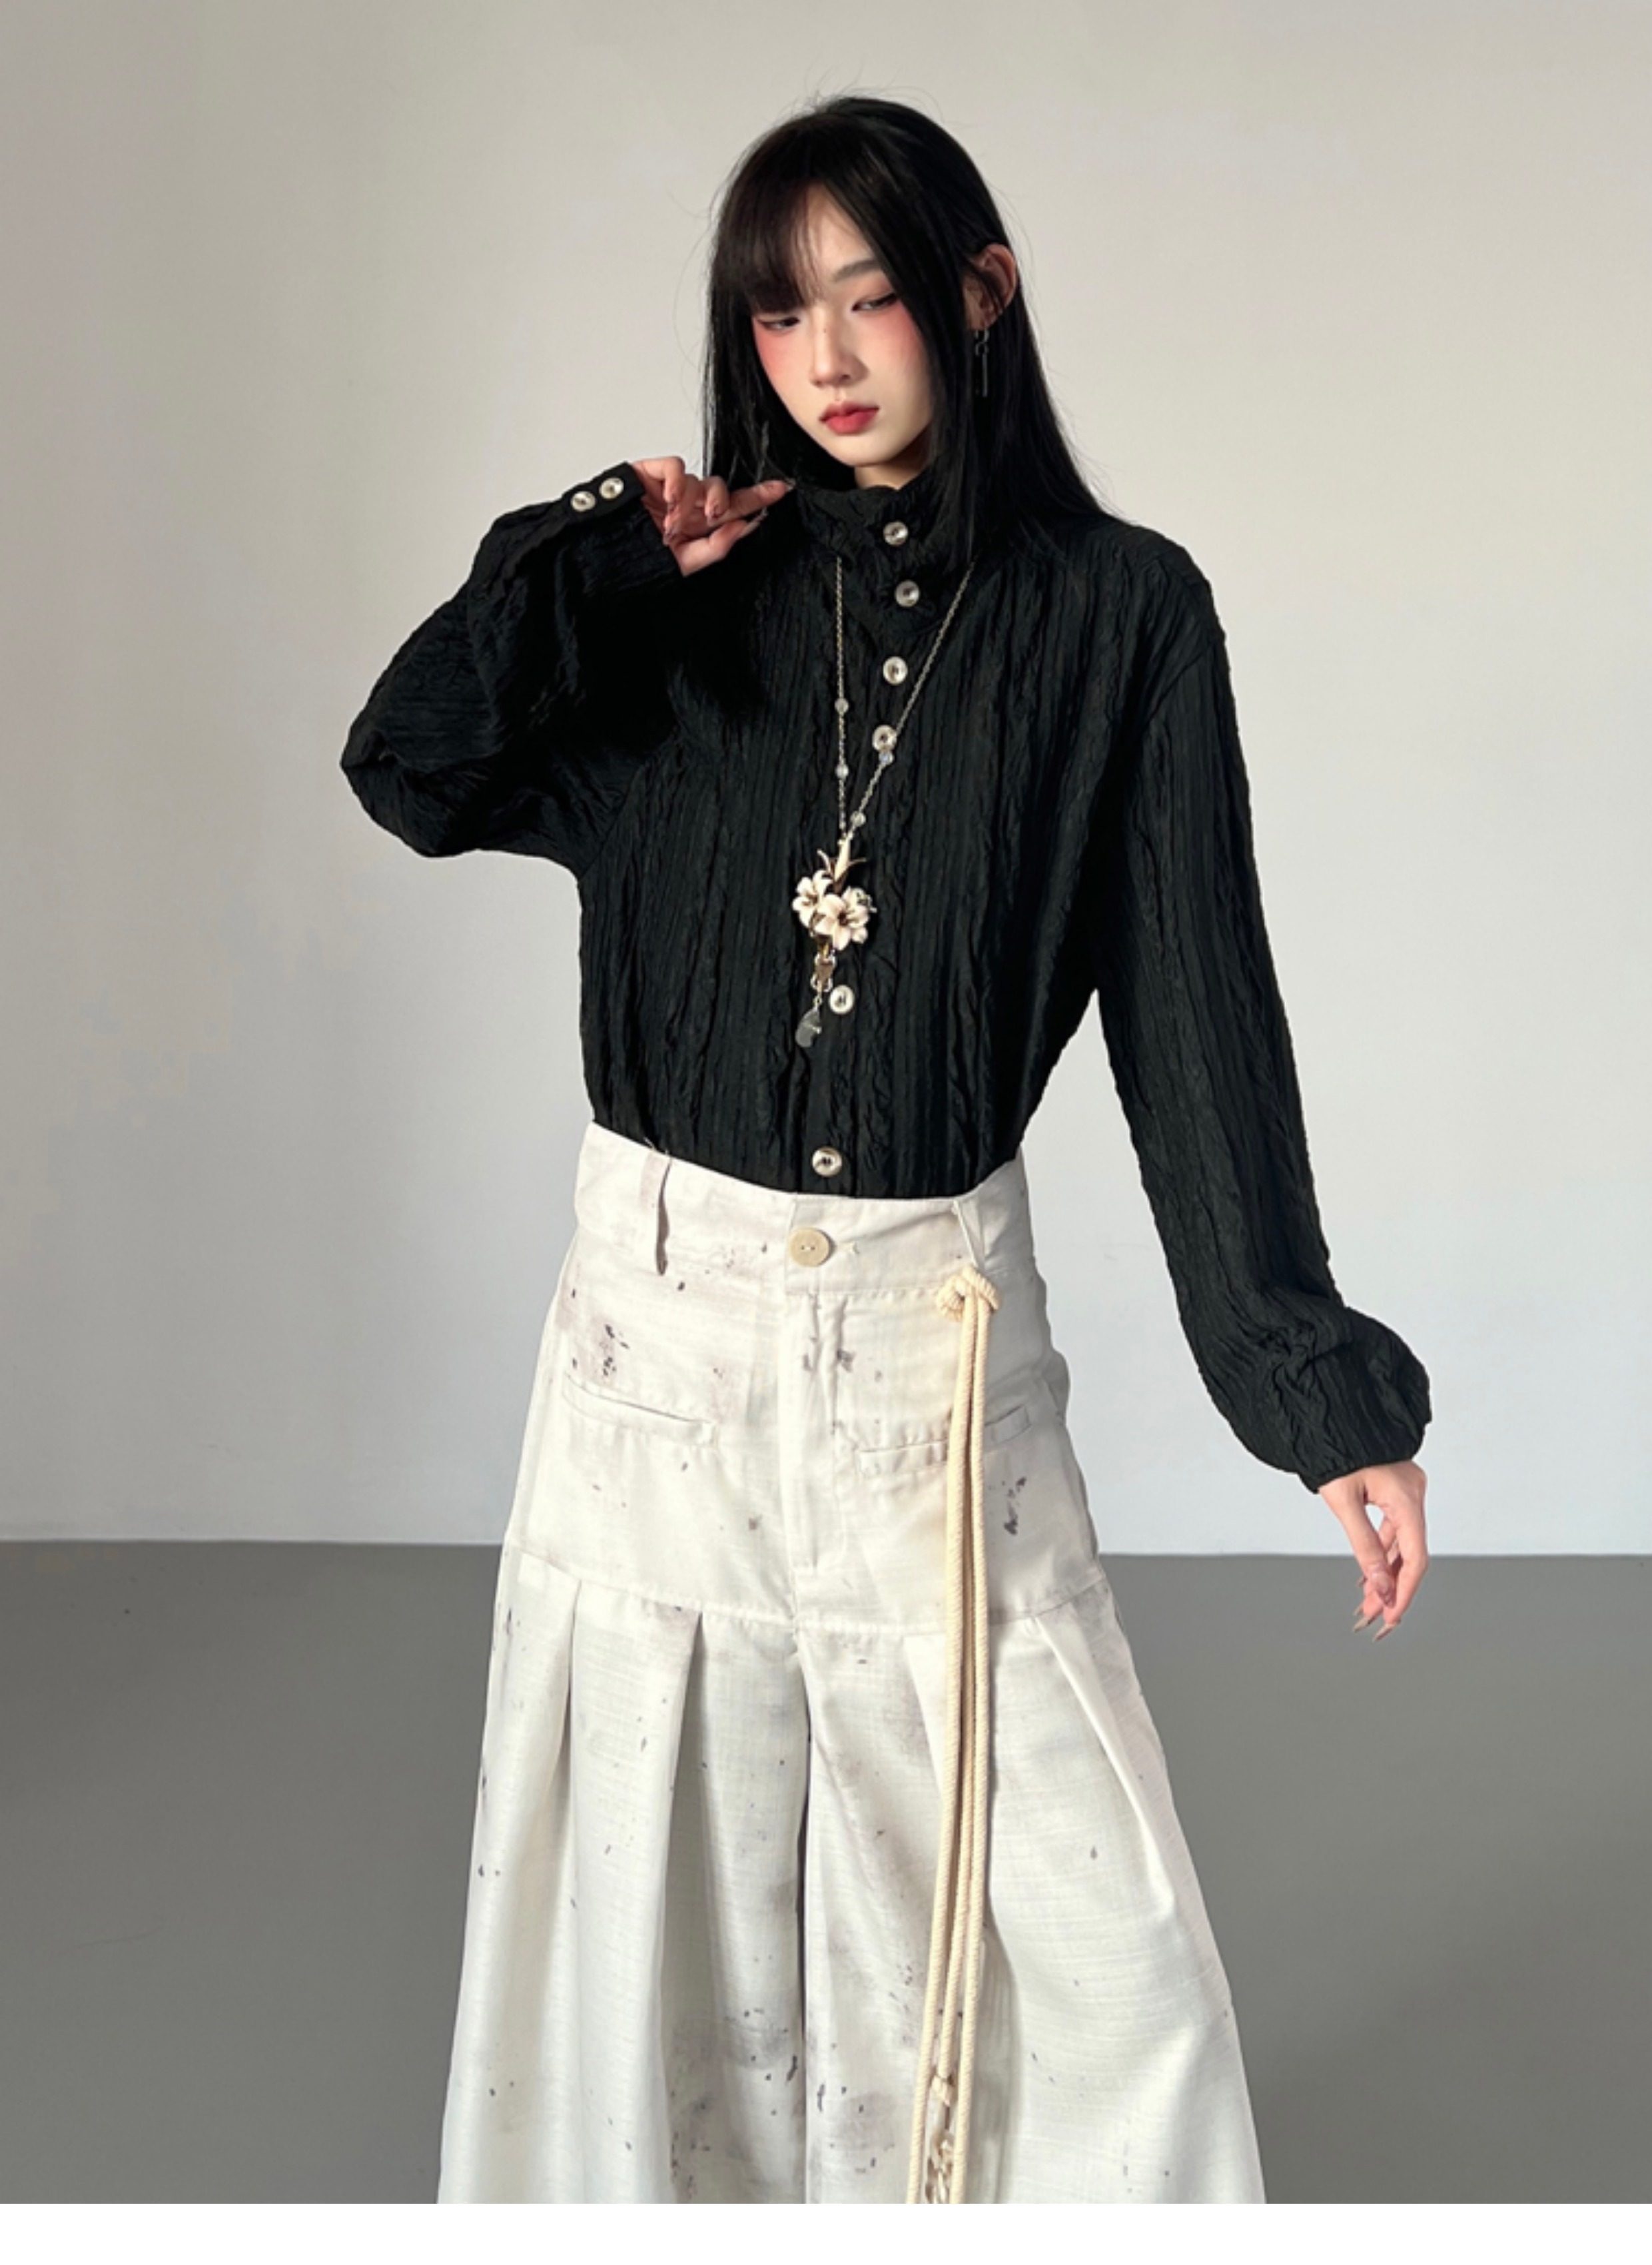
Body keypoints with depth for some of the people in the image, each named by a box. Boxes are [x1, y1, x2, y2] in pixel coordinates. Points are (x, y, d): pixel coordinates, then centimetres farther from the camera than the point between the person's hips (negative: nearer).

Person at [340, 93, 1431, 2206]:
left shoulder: (1116, 613, 0)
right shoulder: (693, 605, 7)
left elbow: (1201, 1013, -3)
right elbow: (409, 772, -5)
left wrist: (1321, 1389, -7)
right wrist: (600, 557, -7)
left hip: (935, 1334, -1)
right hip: (665, 1315, 2)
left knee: (1088, 1947, -1)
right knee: (657, 1891, 11)